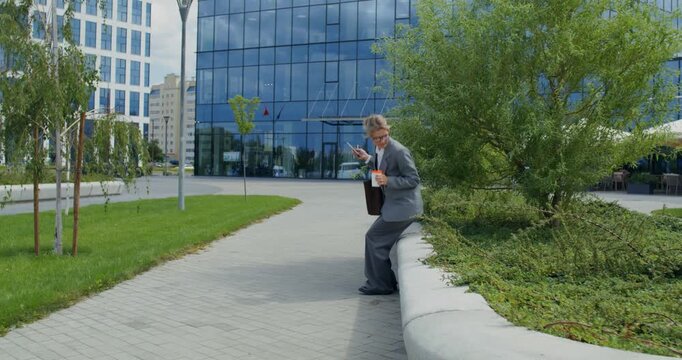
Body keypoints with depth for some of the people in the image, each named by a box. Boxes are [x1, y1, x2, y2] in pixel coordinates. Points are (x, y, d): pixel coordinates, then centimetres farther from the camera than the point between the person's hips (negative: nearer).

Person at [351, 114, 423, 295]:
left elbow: (414, 180, -17)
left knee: (374, 238, -4)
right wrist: (367, 158, 11)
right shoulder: (381, 149, 6)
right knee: (379, 240, 16)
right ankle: (386, 282, 29)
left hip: (403, 206, -9)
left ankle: (381, 284, 8)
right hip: (394, 205, 9)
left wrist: (388, 181, -26)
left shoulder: (399, 151, -21)